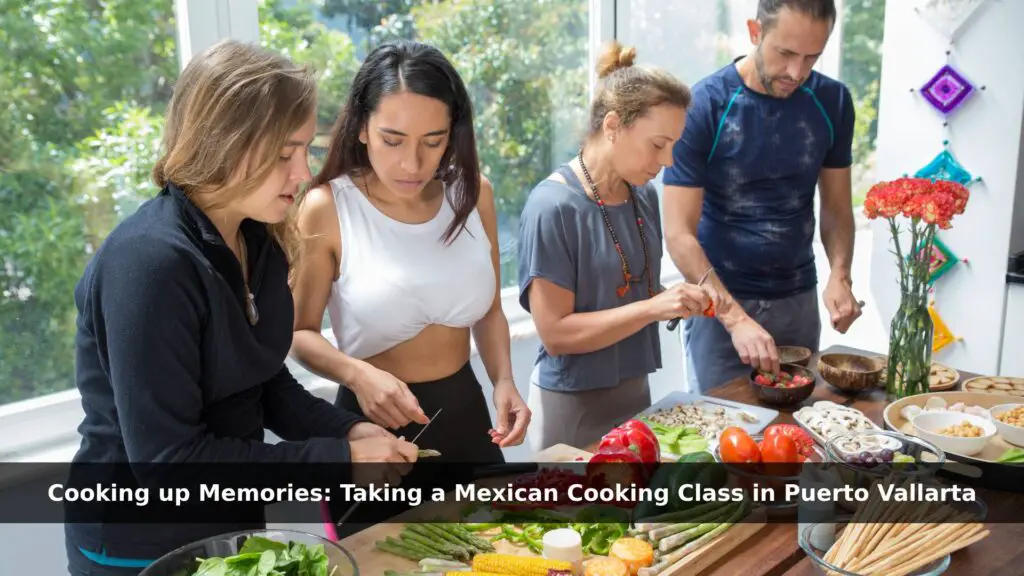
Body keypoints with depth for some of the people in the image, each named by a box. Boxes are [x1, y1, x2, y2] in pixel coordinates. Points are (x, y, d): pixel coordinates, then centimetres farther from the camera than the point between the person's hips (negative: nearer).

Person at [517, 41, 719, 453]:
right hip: (573, 404, -7)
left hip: (635, 389, 7)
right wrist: (654, 307, -25)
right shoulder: (553, 206, -20)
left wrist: (676, 301, -6)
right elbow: (555, 333, -20)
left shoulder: (644, 195, 1)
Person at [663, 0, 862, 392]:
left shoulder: (832, 102, -2)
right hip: (720, 301, -4)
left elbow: (836, 206, 6)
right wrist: (735, 317, -27)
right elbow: (679, 234, -18)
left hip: (798, 299, 4)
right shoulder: (703, 106, -15)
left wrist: (839, 276, -13)